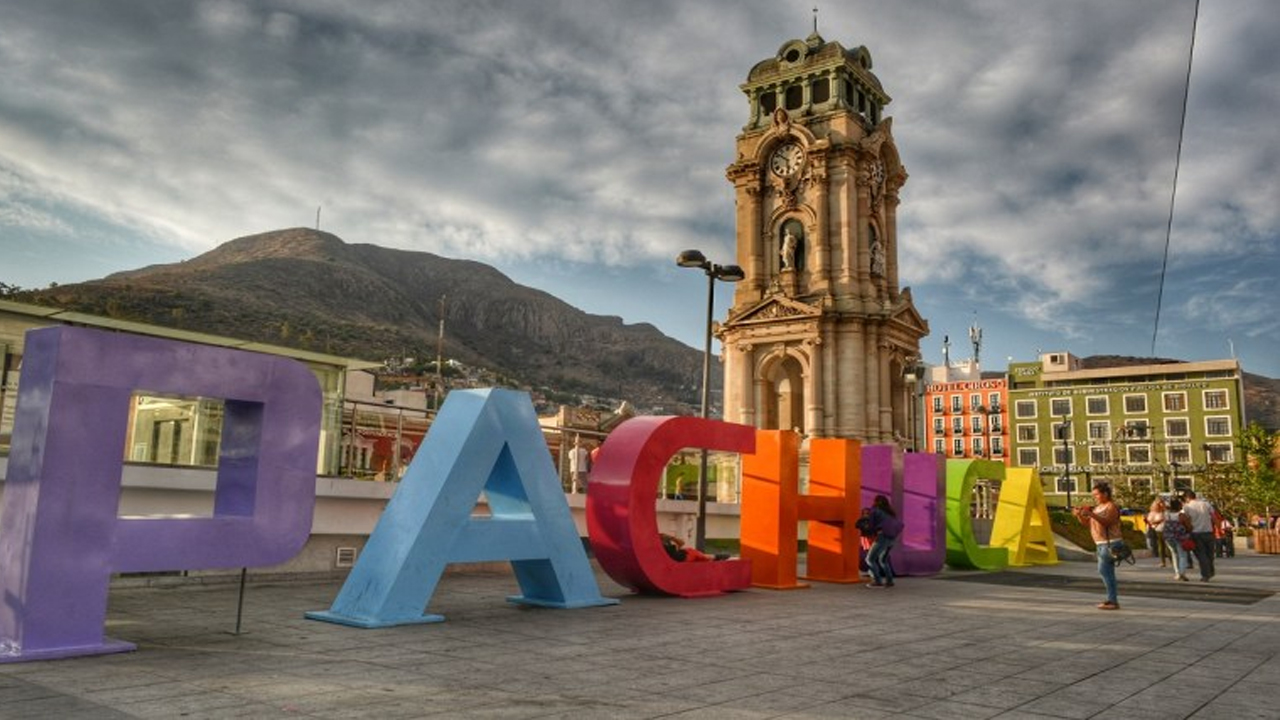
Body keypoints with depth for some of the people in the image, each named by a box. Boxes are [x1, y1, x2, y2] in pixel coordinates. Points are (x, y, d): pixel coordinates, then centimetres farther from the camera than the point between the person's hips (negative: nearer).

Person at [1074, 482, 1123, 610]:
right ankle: (1112, 599, 18)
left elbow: (1107, 522, -25)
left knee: (1104, 570, -13)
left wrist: (1091, 514, -35)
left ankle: (1113, 601, -12)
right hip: (1101, 544, 9)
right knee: (1107, 572, 12)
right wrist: (1080, 515, -3)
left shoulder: (1111, 506, -9)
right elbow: (1087, 522, 15)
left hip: (1110, 544, -9)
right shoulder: (1097, 507, 17)